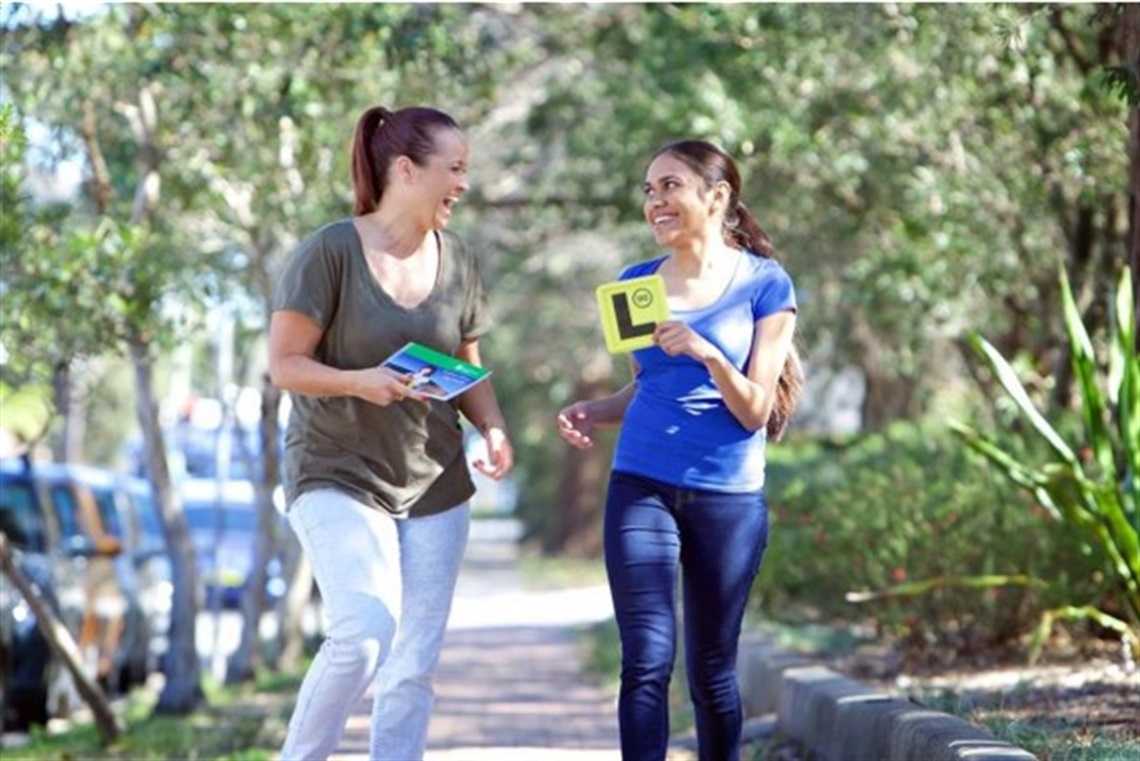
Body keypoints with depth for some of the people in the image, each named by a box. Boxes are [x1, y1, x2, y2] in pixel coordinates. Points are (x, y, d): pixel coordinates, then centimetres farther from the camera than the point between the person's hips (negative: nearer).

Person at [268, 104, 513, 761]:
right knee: (366, 634, -22)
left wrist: (494, 429, -5)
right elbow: (285, 364, -10)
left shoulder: (459, 262, 5)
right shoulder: (331, 252, -12)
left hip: (435, 485, 6)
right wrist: (358, 381, -28)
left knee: (413, 669, 4)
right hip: (339, 477, -5)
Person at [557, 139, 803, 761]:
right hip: (641, 488, 2)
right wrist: (593, 412, 0)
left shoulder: (764, 285, -2)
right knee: (646, 659, -9)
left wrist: (708, 354, -21)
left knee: (711, 669, 8)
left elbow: (755, 412, -5)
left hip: (728, 499, -2)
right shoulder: (637, 283, 8)